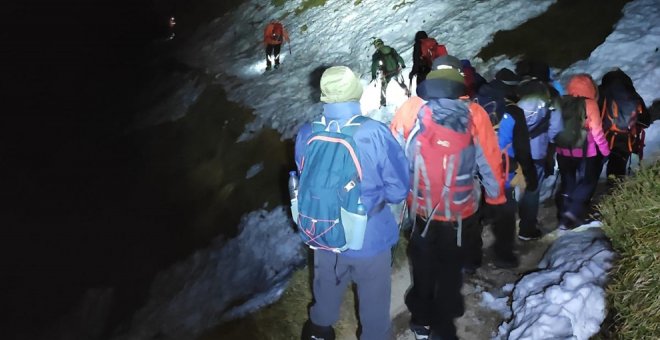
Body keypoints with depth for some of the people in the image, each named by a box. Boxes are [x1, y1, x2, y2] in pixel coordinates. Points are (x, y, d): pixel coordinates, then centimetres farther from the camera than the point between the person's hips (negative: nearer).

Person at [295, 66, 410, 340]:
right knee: (374, 299, 22)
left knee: (327, 289, 30)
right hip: (371, 238, -3)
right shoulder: (376, 133, -27)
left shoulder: (306, 135, -17)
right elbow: (398, 190, -18)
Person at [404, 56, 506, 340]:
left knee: (423, 266, 21)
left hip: (420, 208, 1)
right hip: (459, 211, -1)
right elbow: (489, 162, -6)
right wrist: (496, 196, 9)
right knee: (450, 268, 18)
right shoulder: (474, 114, -13)